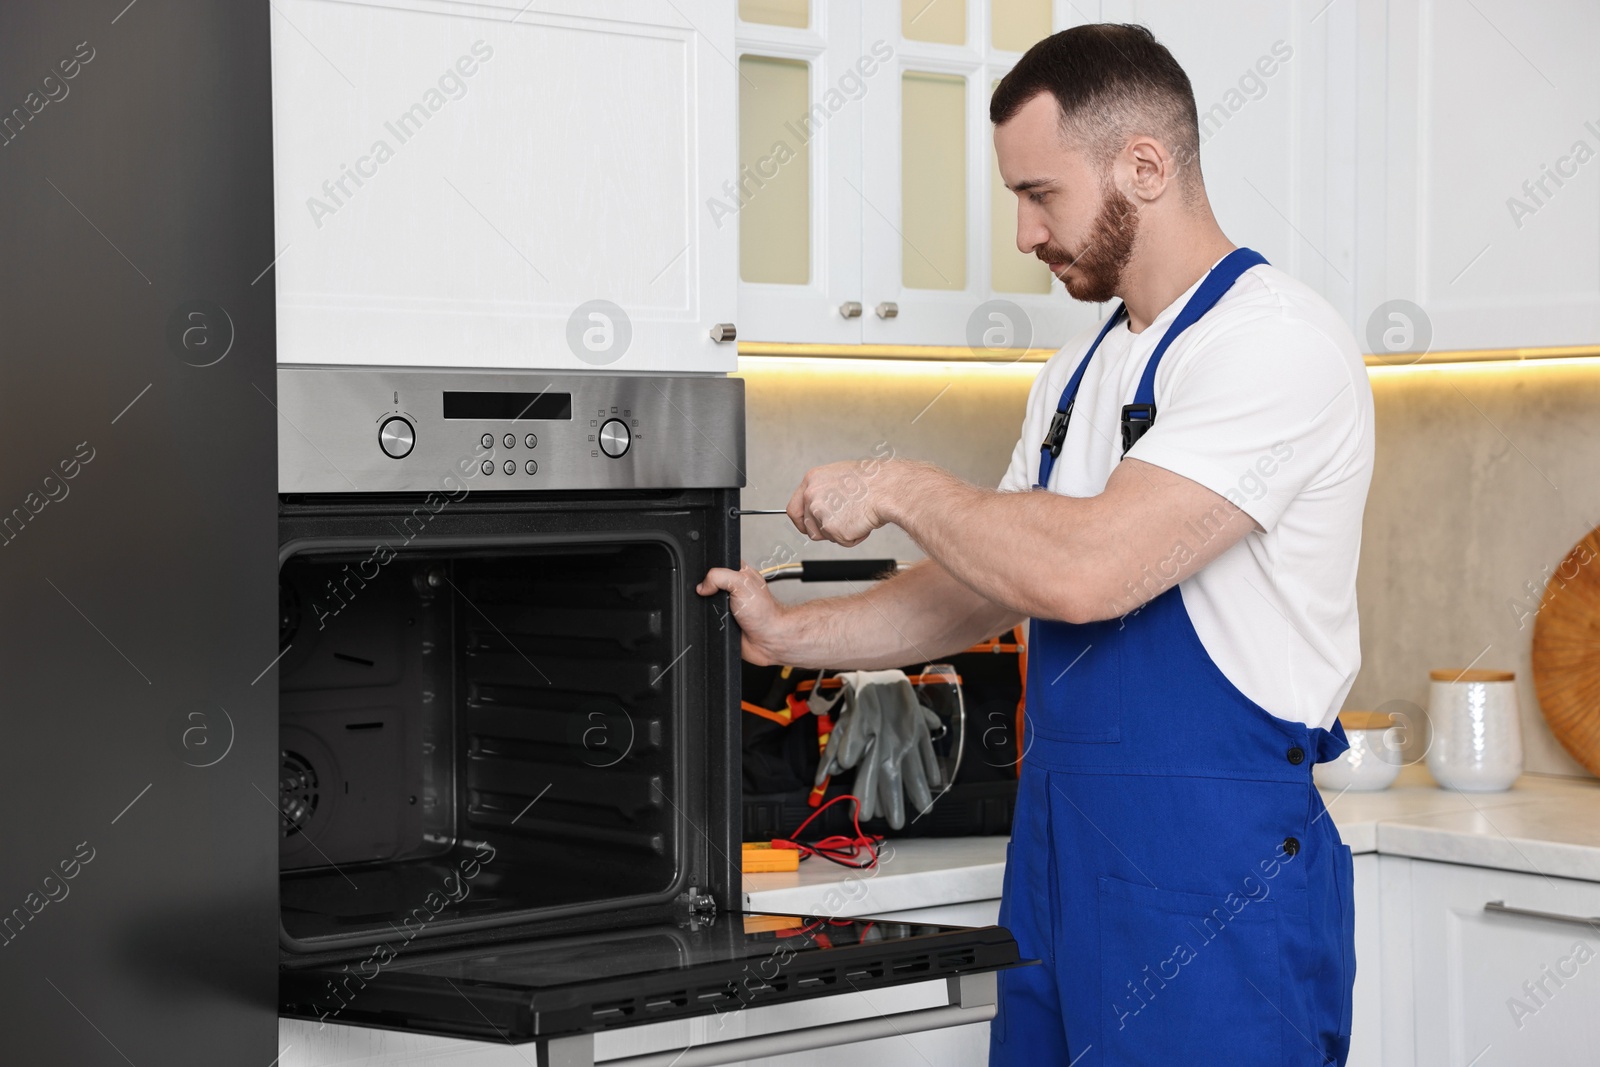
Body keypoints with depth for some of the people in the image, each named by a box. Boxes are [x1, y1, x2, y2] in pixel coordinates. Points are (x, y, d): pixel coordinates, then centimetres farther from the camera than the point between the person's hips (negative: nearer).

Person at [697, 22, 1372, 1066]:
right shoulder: (1079, 374, 15)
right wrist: (791, 636, 10)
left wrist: (899, 488, -12)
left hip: (1215, 872, -8)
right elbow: (984, 592, 21)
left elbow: (1086, 571, -26)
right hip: (1060, 850, 8)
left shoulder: (1275, 342, -16)